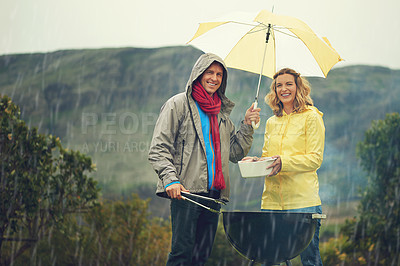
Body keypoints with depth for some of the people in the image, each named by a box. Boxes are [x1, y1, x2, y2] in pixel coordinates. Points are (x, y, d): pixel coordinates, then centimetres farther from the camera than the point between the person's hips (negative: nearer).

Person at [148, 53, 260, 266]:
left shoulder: (222, 112, 20)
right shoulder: (178, 104, 2)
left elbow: (235, 154, 19)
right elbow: (158, 149, -5)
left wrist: (247, 126, 7)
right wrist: (171, 180, -18)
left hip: (214, 193, 6)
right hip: (185, 191, -6)